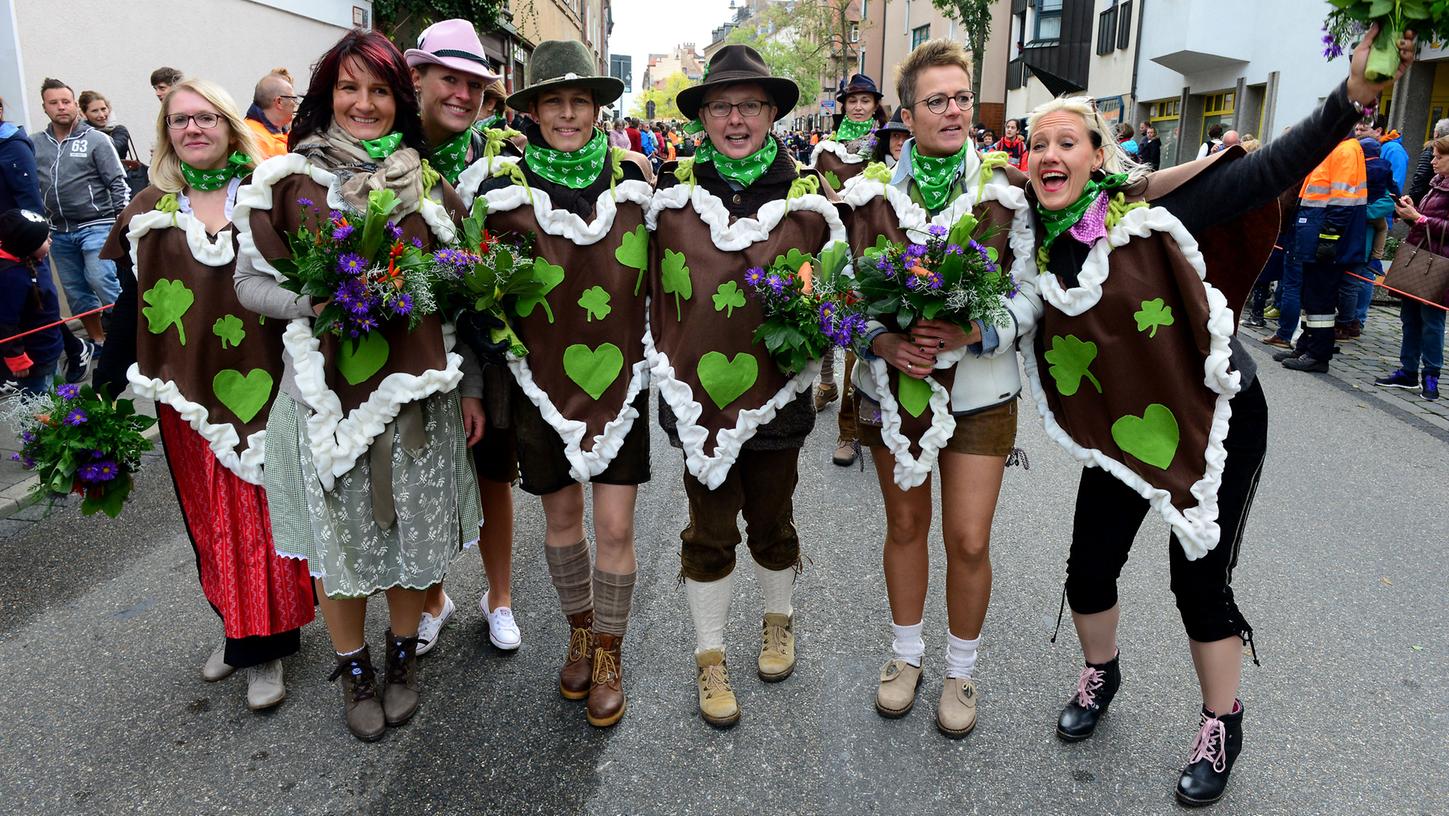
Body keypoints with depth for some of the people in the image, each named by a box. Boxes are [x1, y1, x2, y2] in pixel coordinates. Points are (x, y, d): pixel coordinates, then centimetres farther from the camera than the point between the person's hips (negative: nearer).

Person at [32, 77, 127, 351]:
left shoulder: (97, 140, -3)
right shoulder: (34, 143, 6)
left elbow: (118, 184, -5)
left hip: (95, 227, -5)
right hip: (59, 232, 5)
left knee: (103, 283, -15)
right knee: (75, 292, 10)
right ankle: (98, 341, 21)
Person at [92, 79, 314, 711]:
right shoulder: (148, 212, 8)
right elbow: (130, 307, 9)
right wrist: (106, 390, 5)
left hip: (265, 386, -2)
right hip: (190, 395, 3)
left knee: (265, 508, 2)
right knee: (212, 516, 9)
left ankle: (262, 642, 13)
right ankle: (238, 624, 25)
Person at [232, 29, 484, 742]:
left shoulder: (429, 186, 5)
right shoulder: (288, 181, -1)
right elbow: (251, 283, 1)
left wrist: (469, 387, 7)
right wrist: (314, 304, -19)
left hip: (418, 387, 2)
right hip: (327, 389, -1)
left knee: (414, 531, 11)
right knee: (340, 539, 9)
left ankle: (402, 655, 36)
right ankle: (354, 668, 33)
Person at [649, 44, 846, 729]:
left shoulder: (808, 196, -2)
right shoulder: (672, 192, -1)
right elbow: (652, 291, 7)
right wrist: (671, 374, 3)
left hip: (776, 400, 0)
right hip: (698, 398, 0)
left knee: (771, 522, 17)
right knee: (709, 531, 10)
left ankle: (778, 621, 44)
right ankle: (710, 658, 28)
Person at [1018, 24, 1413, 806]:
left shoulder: (1153, 213, -17)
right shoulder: (1035, 247, -4)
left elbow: (1268, 172, -20)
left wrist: (1352, 96, -31)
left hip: (1215, 419, -4)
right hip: (1121, 428, 4)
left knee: (1199, 580, 3)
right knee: (1089, 568, 8)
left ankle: (1221, 727, 28)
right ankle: (1100, 675, 40)